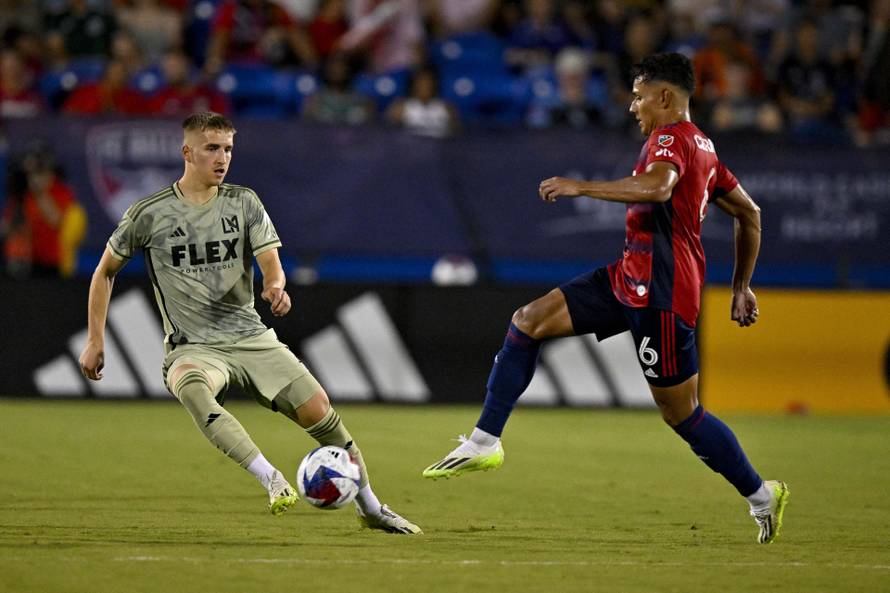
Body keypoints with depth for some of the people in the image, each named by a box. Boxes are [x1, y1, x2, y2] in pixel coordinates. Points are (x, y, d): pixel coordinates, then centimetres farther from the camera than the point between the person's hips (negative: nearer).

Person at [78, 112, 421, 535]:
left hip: (250, 337, 4)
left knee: (320, 412, -7)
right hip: (192, 348, -4)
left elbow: (271, 262, 0)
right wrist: (95, 341, 7)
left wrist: (275, 286, -25)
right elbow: (105, 271, 11)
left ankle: (371, 508, 13)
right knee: (190, 384, -40)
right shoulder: (149, 214, -1)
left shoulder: (244, 203, 8)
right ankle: (272, 480, -46)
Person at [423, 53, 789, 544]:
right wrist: (741, 287, 29)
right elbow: (749, 213, 24)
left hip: (659, 292, -10)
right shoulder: (701, 146, 18)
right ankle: (484, 443, 5)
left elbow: (657, 187, -35)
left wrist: (581, 187, -31)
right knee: (528, 321, 5)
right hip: (632, 277, 10)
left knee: (680, 414, -1)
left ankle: (762, 496, 14)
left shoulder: (672, 137, -11)